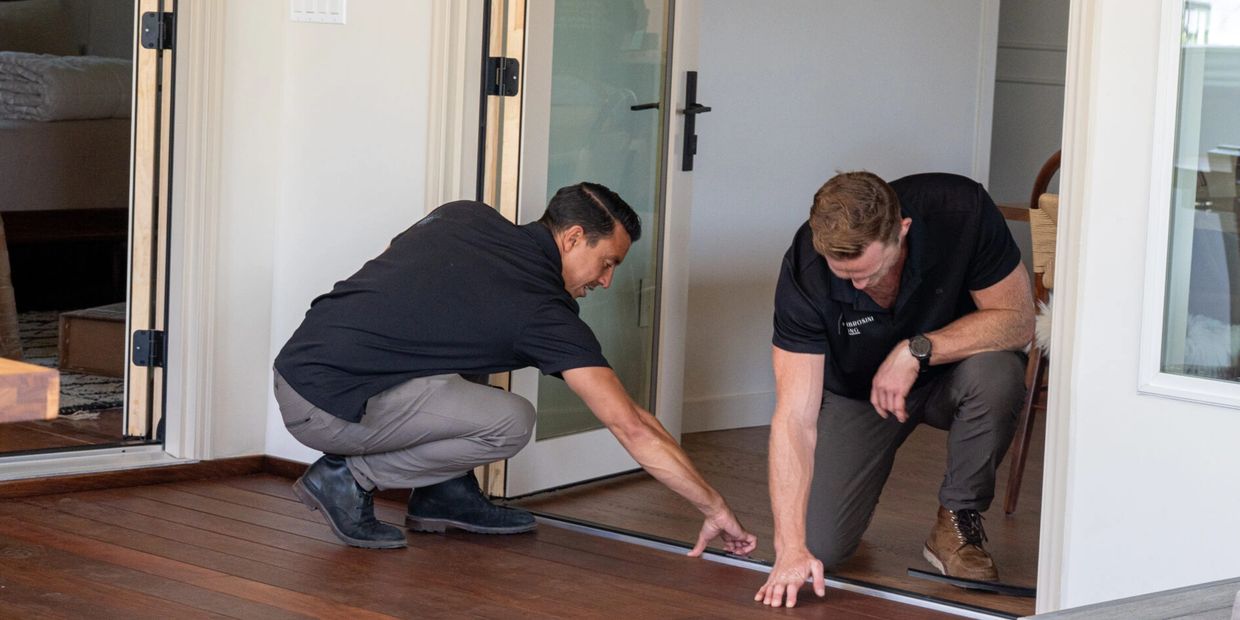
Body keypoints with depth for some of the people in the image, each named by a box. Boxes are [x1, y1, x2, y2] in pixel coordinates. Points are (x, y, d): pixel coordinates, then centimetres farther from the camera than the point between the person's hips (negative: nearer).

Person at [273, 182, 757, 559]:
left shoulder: (464, 214, 10)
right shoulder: (542, 312, -8)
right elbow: (631, 427, -8)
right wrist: (716, 509, -3)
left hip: (293, 366, 8)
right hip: (328, 408, -8)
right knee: (512, 422, -8)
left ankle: (445, 494, 19)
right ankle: (350, 478, -2)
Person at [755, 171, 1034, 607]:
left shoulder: (962, 210, -31)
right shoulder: (804, 271, -30)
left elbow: (1017, 320, -22)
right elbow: (795, 417, -31)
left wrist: (916, 350, -35)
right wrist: (791, 547, -39)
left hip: (948, 372, 0)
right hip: (855, 391, 0)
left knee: (997, 374, -35)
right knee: (819, 546, -15)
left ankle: (958, 520, -11)